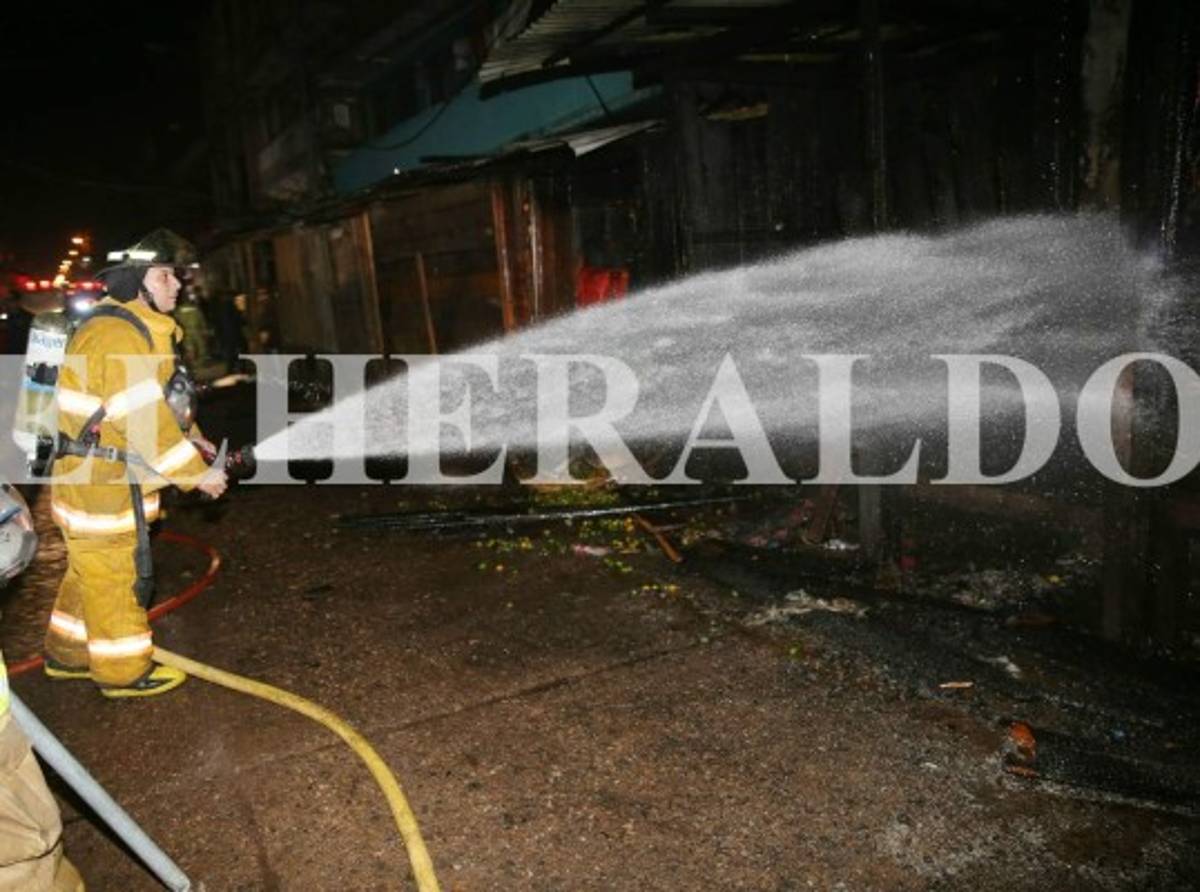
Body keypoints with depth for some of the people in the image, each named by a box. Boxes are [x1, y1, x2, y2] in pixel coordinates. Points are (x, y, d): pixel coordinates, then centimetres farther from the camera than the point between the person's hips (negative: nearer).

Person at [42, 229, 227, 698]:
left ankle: (68, 656, 37)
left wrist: (187, 434, 9)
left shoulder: (136, 328, 12)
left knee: (90, 571, 22)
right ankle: (124, 672, 17)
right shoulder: (119, 337, -23)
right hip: (102, 483, -10)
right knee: (115, 576, 2)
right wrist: (197, 474, -21)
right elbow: (144, 422, -27)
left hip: (96, 479, 10)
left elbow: (151, 405, 19)